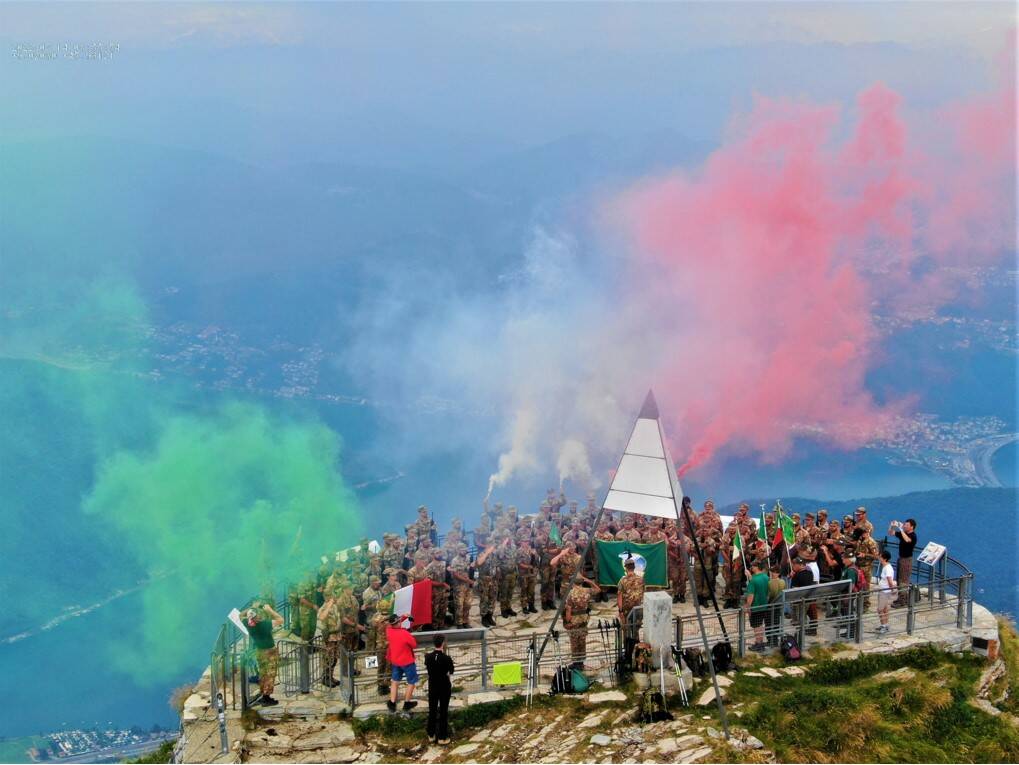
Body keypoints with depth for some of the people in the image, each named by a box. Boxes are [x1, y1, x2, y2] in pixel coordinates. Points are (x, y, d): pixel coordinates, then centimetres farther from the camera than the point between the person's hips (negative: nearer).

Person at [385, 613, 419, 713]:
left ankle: (392, 704, 20)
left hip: (395, 661, 5)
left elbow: (394, 625, 10)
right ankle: (407, 704, 23)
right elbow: (414, 645, -16)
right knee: (411, 682, 14)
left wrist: (403, 617, -2)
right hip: (407, 661, -5)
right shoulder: (405, 634, -30)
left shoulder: (389, 630, -13)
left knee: (395, 681, 20)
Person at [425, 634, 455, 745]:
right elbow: (450, 673, -9)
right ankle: (442, 737, 15)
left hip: (432, 687, 3)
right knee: (443, 711, 9)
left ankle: (431, 735, 26)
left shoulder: (428, 656, -13)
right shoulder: (446, 658, -23)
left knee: (432, 710, 17)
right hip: (445, 687, -3)